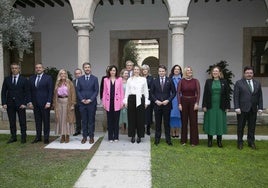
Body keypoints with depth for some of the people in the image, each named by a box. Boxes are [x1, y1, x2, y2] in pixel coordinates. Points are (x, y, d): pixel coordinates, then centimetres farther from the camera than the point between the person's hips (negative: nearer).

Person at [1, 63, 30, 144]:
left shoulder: (24, 80, 2)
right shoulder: (7, 79, 8)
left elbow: (27, 93, 0)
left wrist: (24, 103, -10)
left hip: (20, 104, -2)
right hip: (10, 104, 2)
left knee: (22, 122, 3)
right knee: (12, 122, 8)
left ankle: (23, 137, 13)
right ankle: (13, 137, 18)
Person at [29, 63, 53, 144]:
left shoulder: (48, 78, -2)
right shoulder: (31, 78, 12)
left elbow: (50, 91, -6)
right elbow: (30, 91, 12)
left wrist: (48, 102, -12)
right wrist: (30, 102, 3)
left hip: (45, 103, -4)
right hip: (35, 103, 4)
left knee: (46, 121, 3)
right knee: (37, 121, 10)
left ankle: (46, 137, 12)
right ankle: (38, 137, 19)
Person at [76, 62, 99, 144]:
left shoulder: (94, 78, 2)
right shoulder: (80, 79, 8)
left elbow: (96, 91, -2)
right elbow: (78, 90, 6)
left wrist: (90, 99, -12)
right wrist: (82, 99, -8)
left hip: (92, 103, -2)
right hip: (82, 103, 2)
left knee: (91, 120, 4)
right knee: (84, 120, 7)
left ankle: (91, 137, 12)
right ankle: (84, 136, 15)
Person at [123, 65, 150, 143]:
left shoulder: (143, 79, 7)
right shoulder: (129, 79, 9)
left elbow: (146, 91, 7)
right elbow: (127, 91, 8)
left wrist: (146, 101, 1)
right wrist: (126, 101, 1)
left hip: (140, 99, 0)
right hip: (131, 99, 1)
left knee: (140, 118, 1)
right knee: (132, 118, 2)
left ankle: (139, 136, 13)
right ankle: (132, 135, 14)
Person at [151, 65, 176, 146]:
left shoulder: (170, 81, 2)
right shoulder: (154, 81, 5)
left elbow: (174, 92, 2)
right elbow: (151, 93, 6)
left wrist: (168, 100, -9)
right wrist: (156, 101, -8)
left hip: (167, 105, -1)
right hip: (157, 105, 1)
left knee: (167, 123, 6)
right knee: (158, 123, 8)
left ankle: (168, 139, 16)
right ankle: (157, 139, 18)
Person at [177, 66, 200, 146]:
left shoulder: (195, 81, 1)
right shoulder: (182, 81, 0)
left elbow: (198, 93, -2)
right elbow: (178, 93, -2)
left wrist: (197, 103, -10)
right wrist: (179, 104, -8)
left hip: (193, 101, 0)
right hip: (184, 101, 0)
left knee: (193, 121, 3)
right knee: (184, 121, 7)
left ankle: (194, 141, 14)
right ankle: (183, 140, 19)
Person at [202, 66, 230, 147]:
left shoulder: (224, 82, 4)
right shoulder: (208, 81, 4)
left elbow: (227, 95, 4)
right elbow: (205, 94, 2)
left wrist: (227, 106, -1)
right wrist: (204, 105, -4)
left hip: (220, 106, 0)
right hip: (210, 106, 0)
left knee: (220, 122, 6)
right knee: (210, 123, 4)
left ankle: (219, 141, 18)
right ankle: (209, 141, 15)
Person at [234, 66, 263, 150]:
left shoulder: (257, 83, 10)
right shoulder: (239, 83, -1)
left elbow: (260, 96, 9)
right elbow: (236, 96, -6)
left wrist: (260, 108, 2)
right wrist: (237, 108, -13)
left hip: (253, 109, 3)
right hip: (242, 109, -3)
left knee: (252, 127, 8)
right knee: (241, 127, 5)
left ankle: (251, 142, 21)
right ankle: (240, 142, 17)